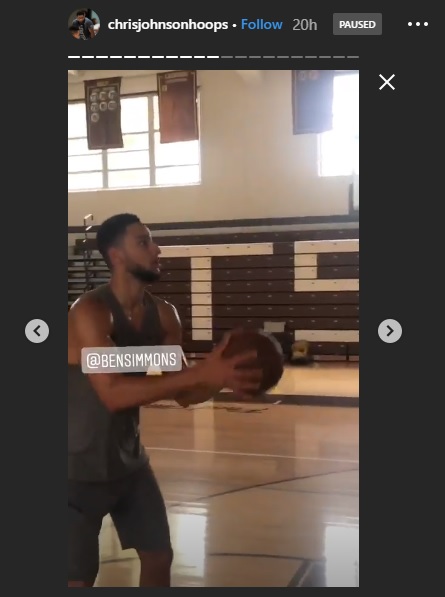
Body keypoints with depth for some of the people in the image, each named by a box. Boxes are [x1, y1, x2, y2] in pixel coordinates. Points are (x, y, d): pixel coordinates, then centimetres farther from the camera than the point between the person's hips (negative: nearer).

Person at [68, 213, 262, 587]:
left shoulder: (164, 315, -2)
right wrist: (201, 372, -39)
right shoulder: (90, 311, -24)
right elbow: (113, 393, -35)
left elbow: (183, 394, 1)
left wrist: (222, 378, -20)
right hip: (80, 469, -7)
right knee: (79, 578, 0)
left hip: (130, 461, 7)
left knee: (160, 557, 15)